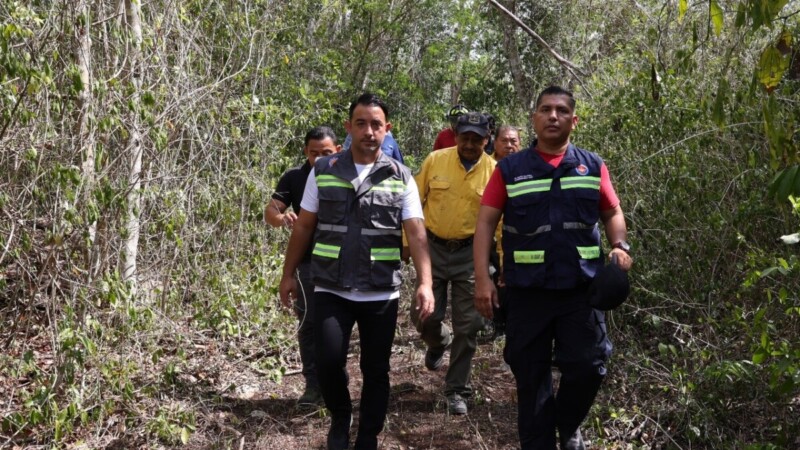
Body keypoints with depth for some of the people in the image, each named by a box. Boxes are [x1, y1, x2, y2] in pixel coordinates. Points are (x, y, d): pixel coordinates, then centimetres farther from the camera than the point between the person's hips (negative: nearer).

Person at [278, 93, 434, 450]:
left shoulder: (400, 178, 0)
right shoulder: (323, 171, 2)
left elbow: (416, 234, -6)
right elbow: (303, 227, 8)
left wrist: (425, 283, -18)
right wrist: (288, 274, 7)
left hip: (381, 294, 0)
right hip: (330, 290, 0)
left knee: (375, 370, 8)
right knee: (328, 361, -10)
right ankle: (340, 419, 21)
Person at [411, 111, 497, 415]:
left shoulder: (494, 171, -5)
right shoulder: (435, 160, -4)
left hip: (470, 253, 0)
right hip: (434, 248, 1)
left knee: (468, 325, 3)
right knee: (424, 316, 2)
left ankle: (456, 390, 19)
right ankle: (439, 342, 39)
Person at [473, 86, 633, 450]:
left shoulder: (593, 166, 7)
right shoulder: (510, 169, 1)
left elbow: (612, 213, 15)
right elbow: (485, 222, -2)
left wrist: (620, 246, -6)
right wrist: (482, 278, -11)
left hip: (582, 287, 1)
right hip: (527, 290, -1)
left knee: (588, 366, 5)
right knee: (530, 375, 8)